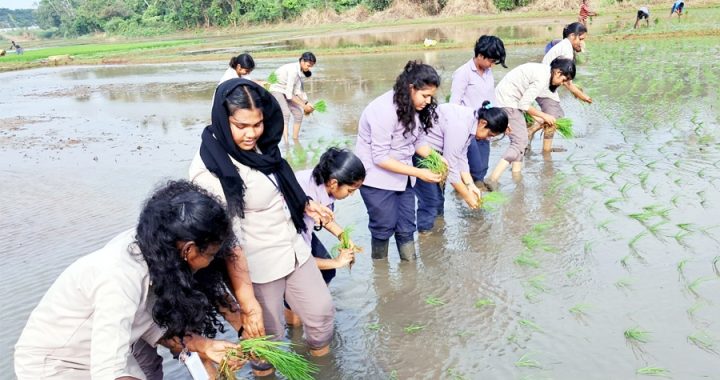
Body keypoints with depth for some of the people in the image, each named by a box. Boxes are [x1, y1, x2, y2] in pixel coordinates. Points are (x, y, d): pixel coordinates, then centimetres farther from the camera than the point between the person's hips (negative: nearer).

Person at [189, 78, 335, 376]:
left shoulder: (260, 145, -3)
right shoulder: (209, 170, -25)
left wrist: (306, 205, 4)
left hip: (295, 249, 7)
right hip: (259, 264, -7)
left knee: (321, 311, 21)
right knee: (268, 332, 16)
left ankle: (320, 349, 53)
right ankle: (262, 366, 49)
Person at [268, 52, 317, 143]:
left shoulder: (302, 71, -5)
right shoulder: (293, 70, -29)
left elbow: (298, 90, 1)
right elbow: (289, 94, -29)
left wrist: (306, 103, -10)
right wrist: (303, 105, -24)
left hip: (287, 91, 8)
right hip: (277, 90, -8)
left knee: (298, 114, 3)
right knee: (286, 113, -27)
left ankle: (295, 140, 17)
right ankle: (286, 142, -32)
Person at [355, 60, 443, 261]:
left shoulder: (415, 106, -3)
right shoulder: (385, 110, -27)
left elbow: (418, 140, 6)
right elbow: (380, 158, -24)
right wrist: (419, 173, -25)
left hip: (401, 174, 7)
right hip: (377, 176, -7)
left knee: (407, 226, 10)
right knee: (384, 227, 6)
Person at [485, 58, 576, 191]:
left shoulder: (543, 70, 13)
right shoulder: (542, 78, -18)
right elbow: (524, 104, -17)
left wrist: (539, 120, 13)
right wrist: (544, 116, -5)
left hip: (503, 97, 10)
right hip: (507, 102, -10)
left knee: (521, 140, 15)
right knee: (519, 142, -12)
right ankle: (492, 179, -20)